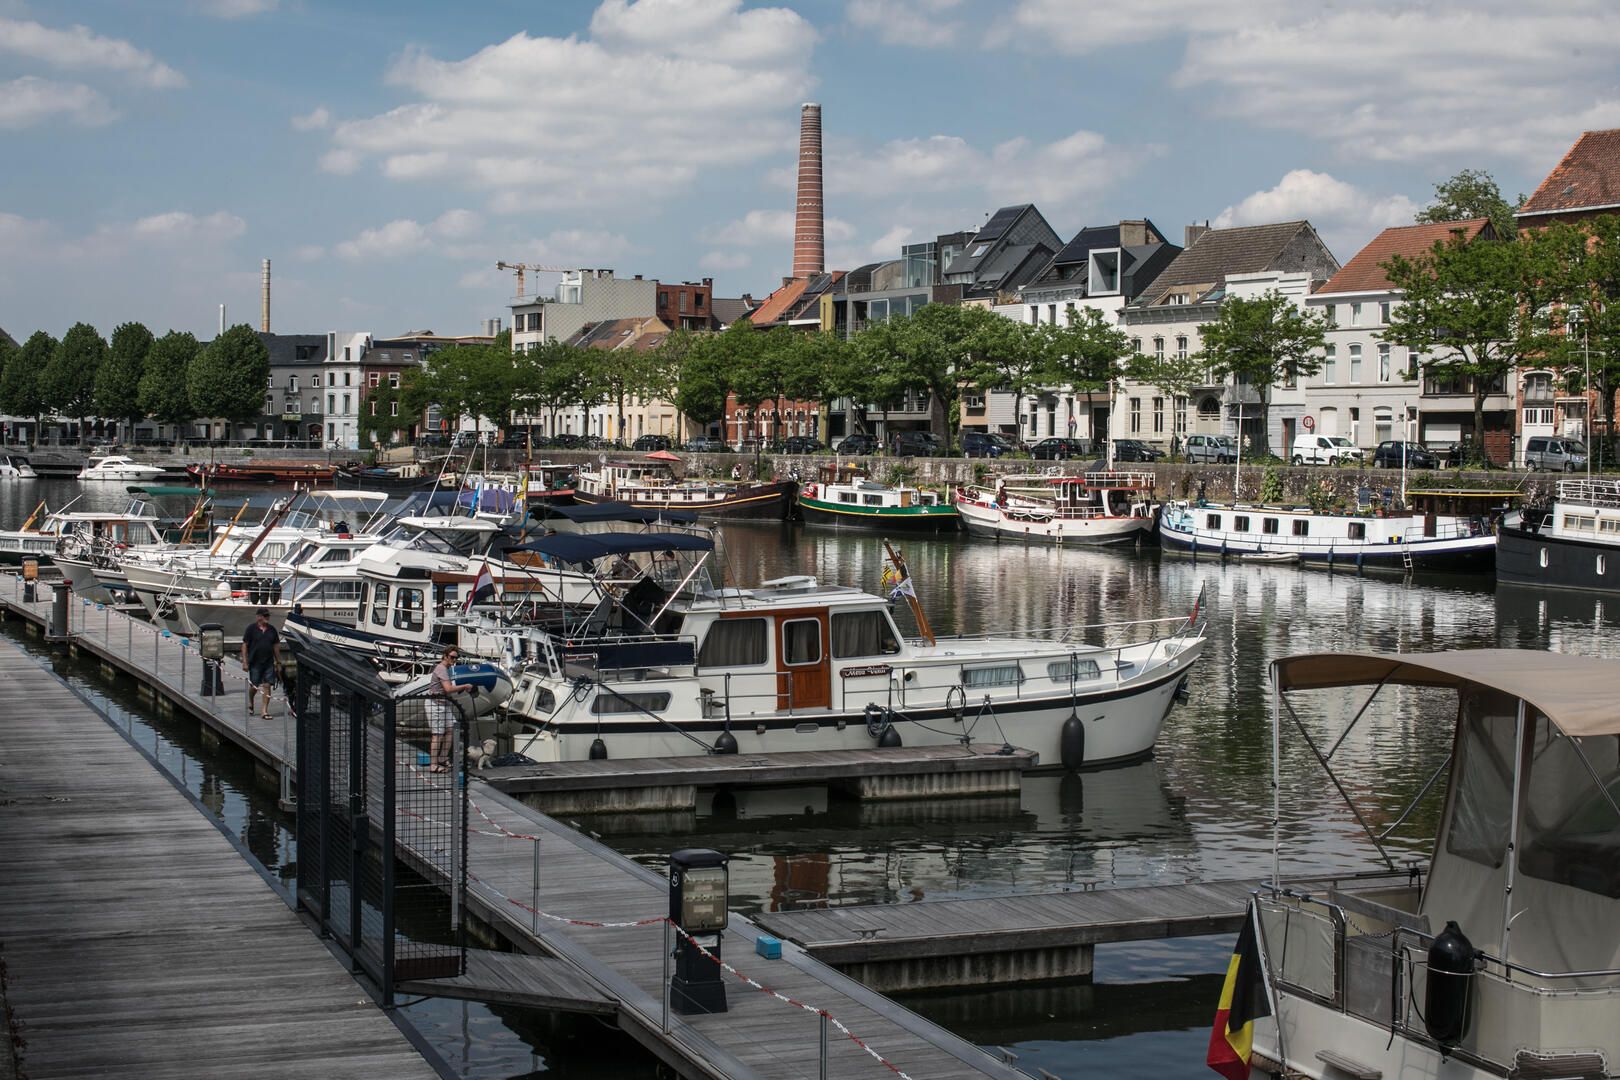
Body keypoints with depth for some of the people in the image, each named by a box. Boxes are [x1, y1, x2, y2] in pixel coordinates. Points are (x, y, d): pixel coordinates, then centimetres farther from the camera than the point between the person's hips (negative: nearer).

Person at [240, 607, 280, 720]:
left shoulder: (272, 630, 8)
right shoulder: (251, 629, -4)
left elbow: (276, 646, 15)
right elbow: (244, 646, -4)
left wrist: (278, 661, 12)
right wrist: (245, 662, -10)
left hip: (269, 663, 3)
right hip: (255, 663, -3)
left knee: (267, 686, -3)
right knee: (254, 686, 4)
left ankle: (265, 711, 1)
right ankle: (250, 703, 34)